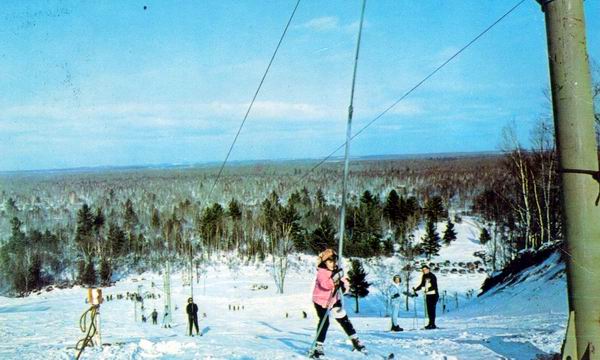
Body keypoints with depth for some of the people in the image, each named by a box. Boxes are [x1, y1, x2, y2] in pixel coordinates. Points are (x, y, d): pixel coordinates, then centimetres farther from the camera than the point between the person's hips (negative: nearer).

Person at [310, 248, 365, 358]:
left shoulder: (336, 270, -3)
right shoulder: (321, 272, -22)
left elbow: (344, 281, -2)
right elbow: (325, 285, -38)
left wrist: (344, 284, -25)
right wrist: (335, 277, -51)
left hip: (334, 299, 6)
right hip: (321, 300, -6)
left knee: (344, 319, 8)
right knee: (324, 322, -12)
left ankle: (355, 340, 20)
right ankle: (318, 347, -2)